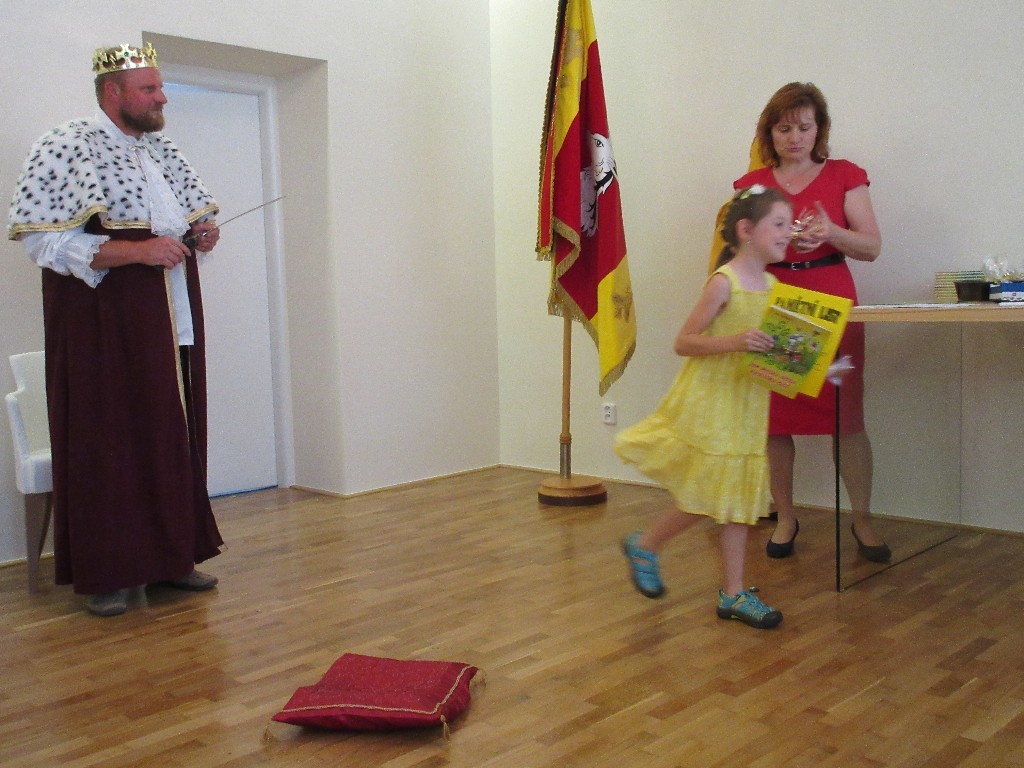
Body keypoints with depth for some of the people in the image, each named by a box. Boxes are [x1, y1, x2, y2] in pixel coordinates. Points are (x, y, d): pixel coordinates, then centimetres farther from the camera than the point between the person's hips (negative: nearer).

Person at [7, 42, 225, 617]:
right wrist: (138, 251, -22)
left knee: (175, 439, 8)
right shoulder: (68, 148, -7)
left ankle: (172, 557, 19)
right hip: (106, 322, -6)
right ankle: (108, 574, 8)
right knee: (110, 443, -3)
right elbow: (44, 240, -15)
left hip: (173, 322, 7)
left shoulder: (163, 150, 15)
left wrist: (203, 235, 1)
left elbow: (195, 218, 26)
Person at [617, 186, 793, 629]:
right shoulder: (724, 282, -15)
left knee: (736, 495, 10)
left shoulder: (770, 284, 7)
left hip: (748, 403, 7)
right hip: (709, 400, -7)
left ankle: (733, 594, 19)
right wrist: (735, 342, -29)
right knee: (705, 499, 2)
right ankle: (645, 545, 27)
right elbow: (683, 342, -17)